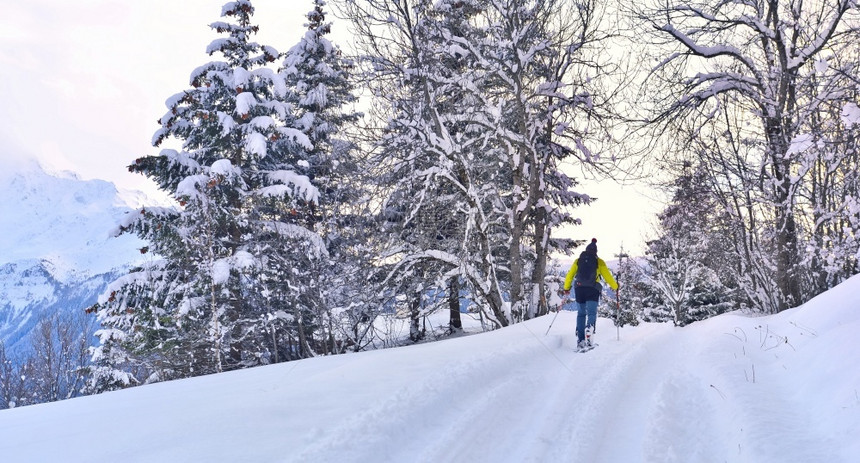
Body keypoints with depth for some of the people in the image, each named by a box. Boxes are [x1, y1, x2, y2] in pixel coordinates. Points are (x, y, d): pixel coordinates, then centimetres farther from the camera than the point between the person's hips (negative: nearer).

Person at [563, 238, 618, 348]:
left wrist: (566, 288, 23)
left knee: (581, 313, 13)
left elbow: (569, 275, 12)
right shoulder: (599, 262, 6)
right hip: (593, 290, -3)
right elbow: (607, 276, 7)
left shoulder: (578, 261, 12)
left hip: (579, 289, 3)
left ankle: (580, 339, 8)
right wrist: (615, 287, 22)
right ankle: (589, 327, -38)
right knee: (591, 313, -6)